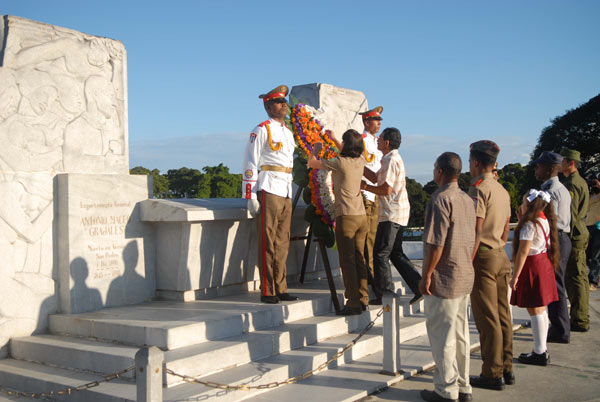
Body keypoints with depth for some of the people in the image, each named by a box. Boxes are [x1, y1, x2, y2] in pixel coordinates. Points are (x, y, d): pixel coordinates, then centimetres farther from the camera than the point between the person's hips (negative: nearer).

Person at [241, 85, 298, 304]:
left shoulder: (288, 133, 21)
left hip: (286, 193, 7)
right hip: (268, 191, -7)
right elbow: (250, 164, -7)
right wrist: (251, 196, -13)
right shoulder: (261, 130, -3)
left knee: (282, 244, 9)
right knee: (268, 243, -5)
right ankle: (267, 292, 0)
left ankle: (281, 289, 15)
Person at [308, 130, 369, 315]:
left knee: (348, 261, -4)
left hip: (346, 216, -7)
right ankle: (363, 299, 18)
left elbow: (312, 163, 3)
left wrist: (315, 149, 22)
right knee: (359, 260, 13)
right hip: (361, 216, 7)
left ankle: (354, 303, -4)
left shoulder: (339, 163, -11)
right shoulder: (360, 161, 8)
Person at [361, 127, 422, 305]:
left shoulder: (391, 161, -15)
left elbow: (386, 190, -20)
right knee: (396, 253, 14)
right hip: (399, 213, 10)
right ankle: (419, 287, 11)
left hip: (391, 214, -10)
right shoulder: (394, 158, 17)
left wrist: (366, 187, -8)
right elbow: (377, 178, 22)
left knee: (381, 254, -2)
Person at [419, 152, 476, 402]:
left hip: (444, 278, -9)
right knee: (460, 333, 15)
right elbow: (472, 239, 15)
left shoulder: (441, 199, -16)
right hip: (465, 276, 9)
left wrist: (426, 275, -14)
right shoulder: (467, 200, 10)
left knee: (441, 335, 0)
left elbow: (436, 243, -21)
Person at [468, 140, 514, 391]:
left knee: (487, 318, -3)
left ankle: (492, 374, 3)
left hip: (483, 257, -8)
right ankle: (506, 369, 20)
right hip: (501, 257, 9)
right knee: (502, 314, 12)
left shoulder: (478, 189, -13)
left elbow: (476, 231, -19)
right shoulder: (503, 191, 14)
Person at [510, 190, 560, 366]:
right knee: (541, 309, 14)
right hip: (544, 265, 9)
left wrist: (515, 275, -16)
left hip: (532, 267, -9)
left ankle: (539, 353, 0)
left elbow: (523, 252, -20)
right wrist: (522, 219, 16)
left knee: (534, 311, -4)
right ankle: (542, 349, 22)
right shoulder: (545, 221, 10)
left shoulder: (529, 224, -17)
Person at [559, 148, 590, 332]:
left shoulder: (572, 184, -16)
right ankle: (581, 317, 22)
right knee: (580, 277, 14)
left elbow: (570, 214, -20)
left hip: (573, 236, -10)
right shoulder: (581, 182, 17)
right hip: (581, 234, 10)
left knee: (574, 278, -6)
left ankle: (580, 321, -3)